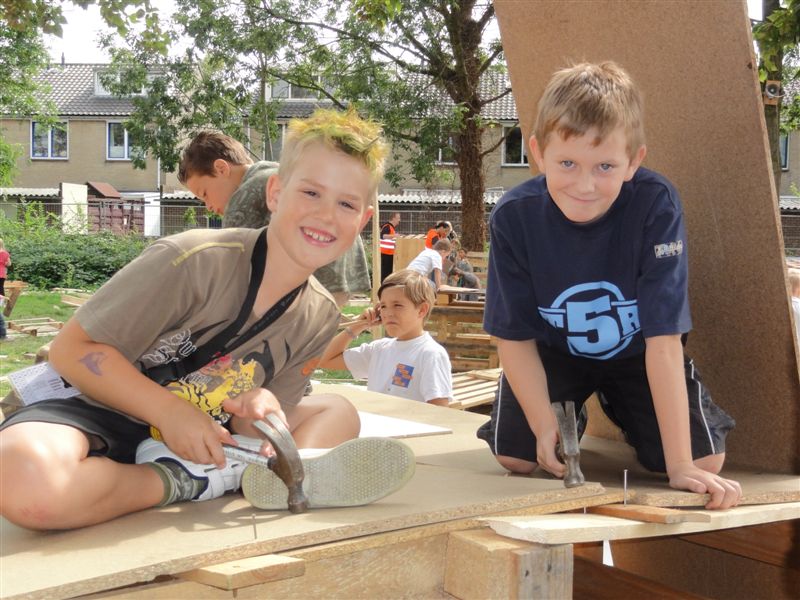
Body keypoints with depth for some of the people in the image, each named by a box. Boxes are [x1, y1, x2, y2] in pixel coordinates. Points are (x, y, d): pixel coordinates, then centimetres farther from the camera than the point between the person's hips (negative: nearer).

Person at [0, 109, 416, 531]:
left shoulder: (320, 317, -3)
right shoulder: (194, 260, -23)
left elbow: (243, 424, 1)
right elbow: (73, 349, -18)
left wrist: (261, 409, -22)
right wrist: (170, 411, -25)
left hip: (191, 441, 6)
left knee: (337, 414, 3)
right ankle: (187, 483, -19)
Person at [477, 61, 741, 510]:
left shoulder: (656, 205, -33)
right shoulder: (514, 217, -27)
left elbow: (663, 339, -33)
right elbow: (515, 338, -16)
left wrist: (681, 466, -33)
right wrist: (545, 428, -28)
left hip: (636, 352, 0)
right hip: (554, 351, 1)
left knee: (705, 460, -10)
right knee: (515, 455, -13)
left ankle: (618, 410, 21)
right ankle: (568, 418, 22)